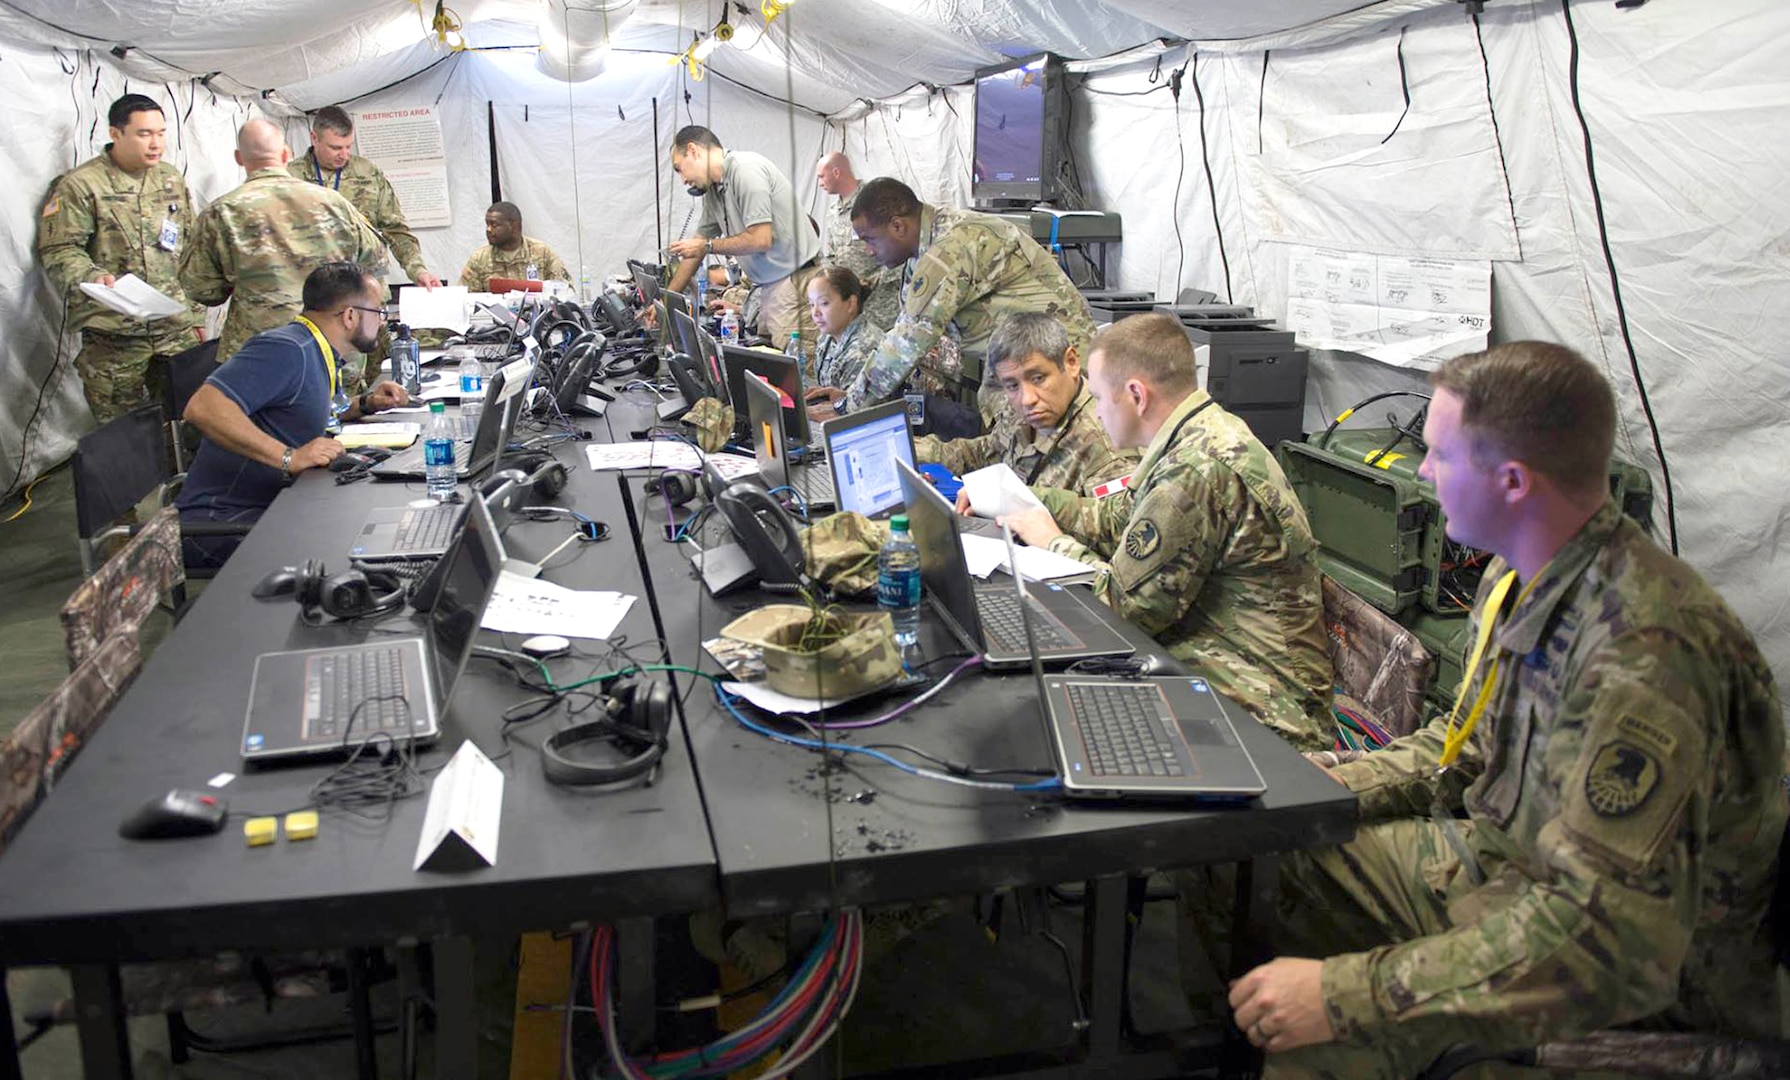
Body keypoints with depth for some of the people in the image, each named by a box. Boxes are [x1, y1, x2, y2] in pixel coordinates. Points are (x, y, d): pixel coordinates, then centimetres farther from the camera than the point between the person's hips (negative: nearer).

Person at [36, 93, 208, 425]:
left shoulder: (172, 180, 14)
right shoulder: (80, 185, -3)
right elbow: (58, 251, -5)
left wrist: (196, 314, 17)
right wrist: (92, 278, -25)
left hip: (178, 330, 4)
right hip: (113, 337, -4)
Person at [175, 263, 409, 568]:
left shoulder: (321, 357, 14)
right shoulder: (287, 349, -18)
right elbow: (203, 408, -29)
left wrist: (365, 404, 17)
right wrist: (288, 457, -35)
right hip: (223, 521, -10)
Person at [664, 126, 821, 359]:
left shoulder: (746, 169, -13)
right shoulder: (713, 189, 15)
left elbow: (761, 239, -19)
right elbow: (697, 247, 23)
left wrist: (707, 246, -6)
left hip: (794, 280, -9)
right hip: (771, 285, 9)